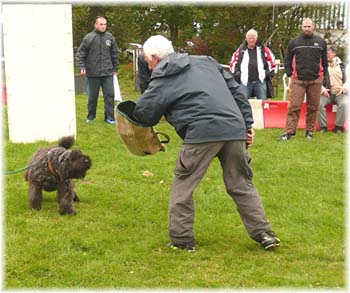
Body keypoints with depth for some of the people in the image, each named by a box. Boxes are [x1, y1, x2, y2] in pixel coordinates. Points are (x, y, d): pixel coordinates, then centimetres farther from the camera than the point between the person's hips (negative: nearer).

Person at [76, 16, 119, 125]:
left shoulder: (110, 37, 4)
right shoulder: (88, 38, -5)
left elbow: (114, 54, 11)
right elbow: (80, 53, -3)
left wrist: (115, 68, 12)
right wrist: (81, 67, -10)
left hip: (107, 72, 2)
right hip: (93, 73, -2)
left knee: (109, 95, 0)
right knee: (92, 96, 9)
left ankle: (109, 117, 5)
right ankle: (91, 116, 23)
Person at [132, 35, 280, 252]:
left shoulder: (163, 78, 7)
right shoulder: (205, 61, 25)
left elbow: (144, 114, 5)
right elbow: (236, 90, 21)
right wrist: (247, 124, 21)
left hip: (202, 134, -6)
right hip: (235, 129, 6)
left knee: (183, 186, 9)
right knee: (241, 185, 17)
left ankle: (181, 240, 11)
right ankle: (264, 233, 16)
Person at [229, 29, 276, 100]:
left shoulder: (263, 50, 11)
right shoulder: (240, 51, 10)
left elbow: (271, 61, 13)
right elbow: (233, 63, 14)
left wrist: (268, 73, 4)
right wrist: (237, 73, 2)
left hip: (260, 81, 0)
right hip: (245, 81, 0)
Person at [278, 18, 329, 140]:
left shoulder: (321, 42, 8)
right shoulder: (294, 42, 6)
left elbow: (324, 61, 13)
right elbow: (287, 60, 12)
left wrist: (324, 77, 9)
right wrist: (290, 74, 4)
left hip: (315, 80, 1)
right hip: (298, 80, -1)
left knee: (313, 107, 6)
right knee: (294, 107, -7)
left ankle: (310, 131, 17)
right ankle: (289, 131, -7)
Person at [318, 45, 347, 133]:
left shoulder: (341, 65, 9)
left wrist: (343, 88, -9)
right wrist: (323, 89, -10)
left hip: (339, 94, 0)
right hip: (326, 93, 1)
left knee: (344, 104, -33)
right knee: (319, 103, -30)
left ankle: (339, 126, -20)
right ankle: (323, 126, -20)